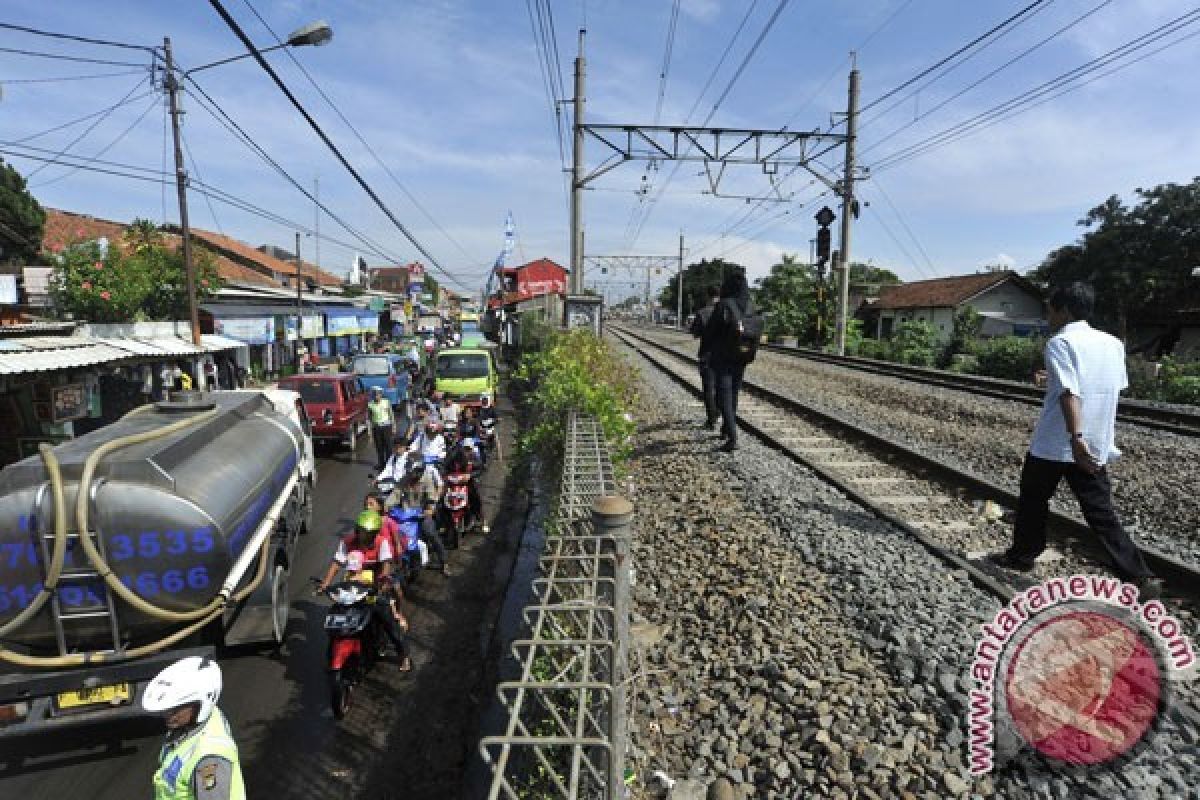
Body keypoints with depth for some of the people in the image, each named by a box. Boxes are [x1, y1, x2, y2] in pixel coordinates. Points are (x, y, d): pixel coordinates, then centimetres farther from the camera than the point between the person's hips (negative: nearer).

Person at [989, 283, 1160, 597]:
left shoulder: (1060, 342, -11)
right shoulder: (1113, 343, 9)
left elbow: (1069, 392, -23)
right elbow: (1116, 389, 18)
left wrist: (1076, 437, -31)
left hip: (1053, 444, -5)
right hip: (1096, 447, 5)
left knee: (1033, 501, 14)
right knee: (1101, 513, 9)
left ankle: (1021, 555, 28)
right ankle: (1139, 575, 4)